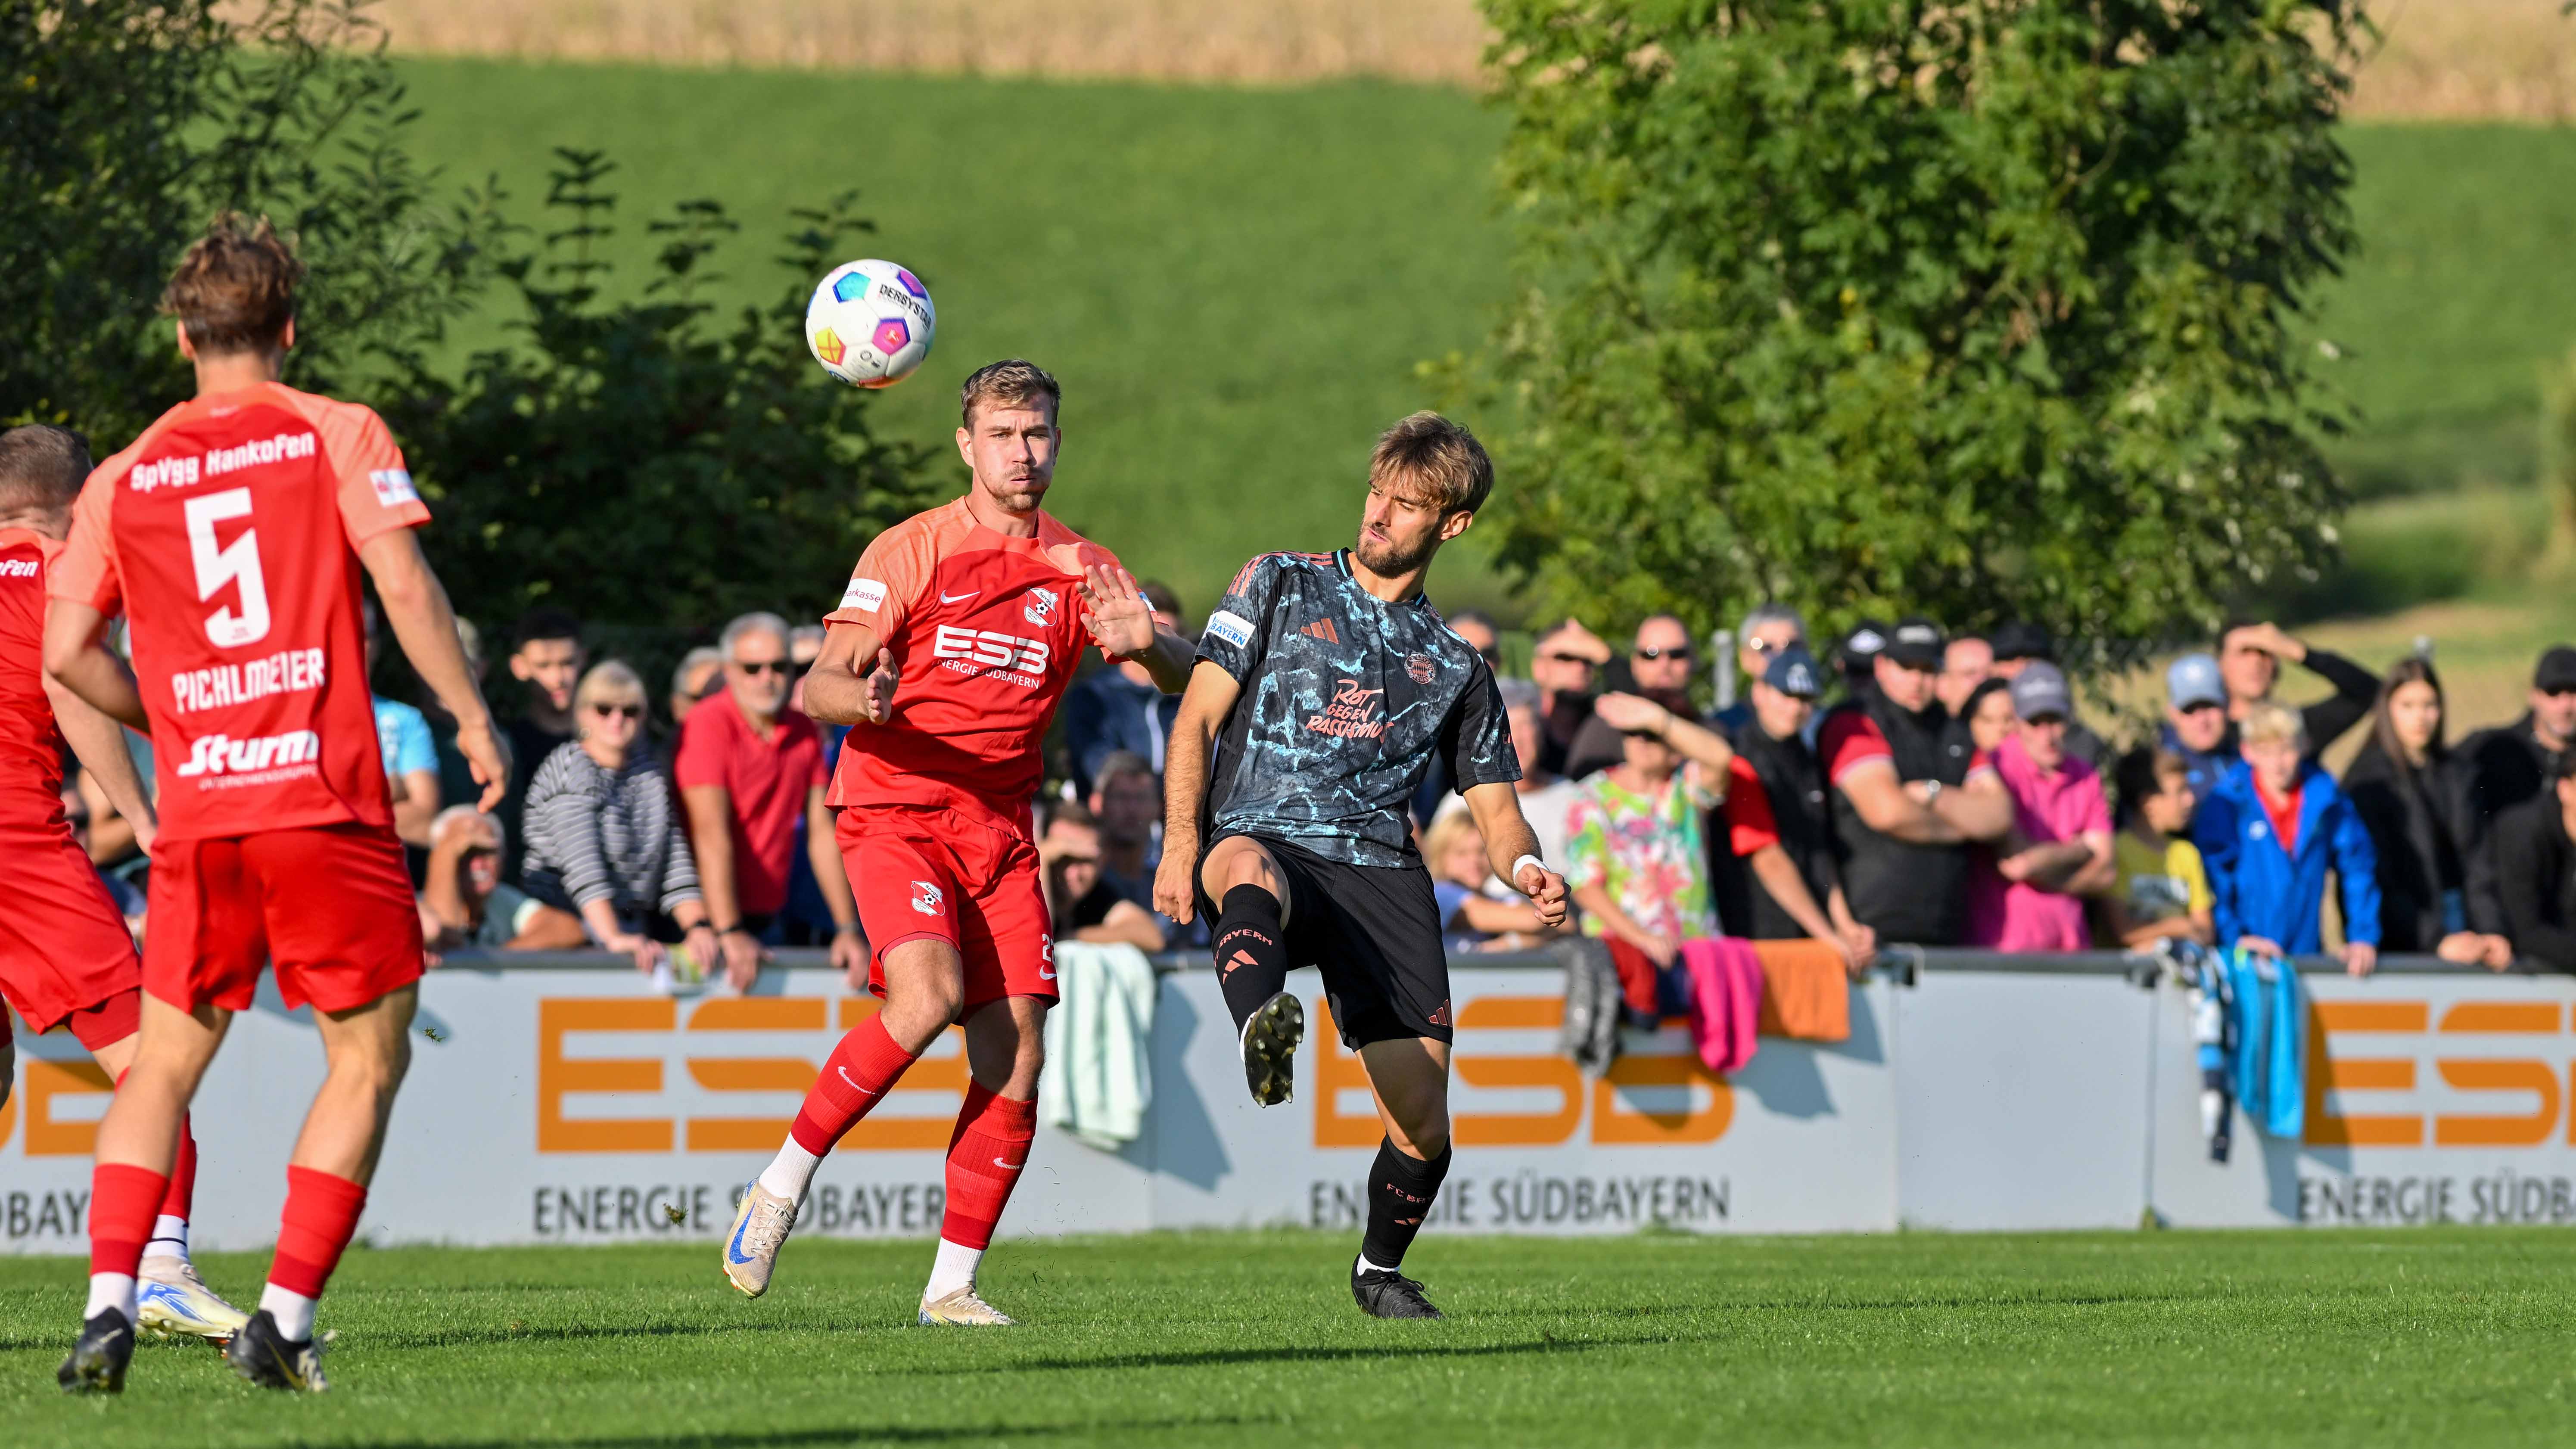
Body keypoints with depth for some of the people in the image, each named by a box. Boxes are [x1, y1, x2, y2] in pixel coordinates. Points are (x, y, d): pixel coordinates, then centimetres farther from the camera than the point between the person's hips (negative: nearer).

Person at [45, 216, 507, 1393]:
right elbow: (404, 587, -8)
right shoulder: (337, 436, 2)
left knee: (167, 1058, 13)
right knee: (368, 1059, 7)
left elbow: (68, 651, 7)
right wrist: (472, 718, 1)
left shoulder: (125, 479, 10)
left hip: (199, 811, 3)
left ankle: (109, 1301, -3)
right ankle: (284, 1317, -4)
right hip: (326, 800, -3)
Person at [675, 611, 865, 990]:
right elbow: (710, 833, -22)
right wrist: (728, 933, -30)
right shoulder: (710, 725, -14)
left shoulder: (803, 732, 6)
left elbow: (822, 835, 7)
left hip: (764, 917, 6)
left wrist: (847, 929, 0)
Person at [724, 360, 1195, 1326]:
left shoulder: (1080, 571, 9)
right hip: (894, 815, -4)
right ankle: (783, 1185, -12)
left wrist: (1147, 642, -23)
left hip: (1000, 831, 4)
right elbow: (819, 685, -6)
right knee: (927, 997, -28)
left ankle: (953, 1284, 1)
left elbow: (1187, 674, 1)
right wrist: (860, 697, -30)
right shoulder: (910, 551, 0)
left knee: (1015, 1059, -8)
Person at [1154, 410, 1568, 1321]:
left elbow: (1494, 803, 21)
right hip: (1269, 840, -3)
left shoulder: (1454, 667, 23)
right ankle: (1263, 1032, -74)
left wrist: (1524, 867, -4)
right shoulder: (1281, 586, 15)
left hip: (1382, 873, 3)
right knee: (1246, 868, -43)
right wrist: (1180, 846, -8)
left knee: (1422, 1129, -7)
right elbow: (1199, 719, 8)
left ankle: (1380, 1270, 22)